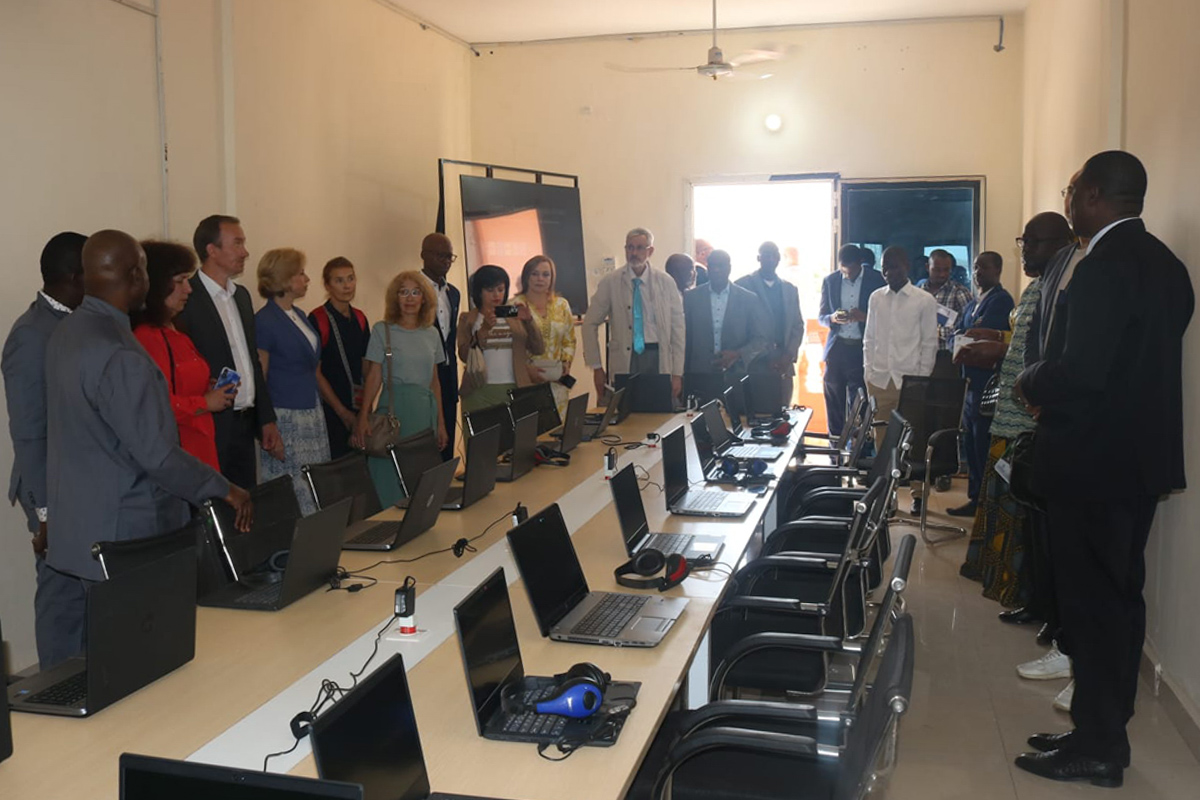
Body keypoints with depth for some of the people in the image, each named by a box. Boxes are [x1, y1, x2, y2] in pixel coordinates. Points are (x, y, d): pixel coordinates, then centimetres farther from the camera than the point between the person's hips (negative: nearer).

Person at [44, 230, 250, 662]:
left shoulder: (65, 332, 4)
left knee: (73, 651, 18)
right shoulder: (120, 356, -24)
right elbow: (157, 454, -23)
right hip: (120, 537, -9)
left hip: (73, 529, 9)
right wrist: (224, 491, -12)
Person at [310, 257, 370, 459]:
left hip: (359, 408, 6)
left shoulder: (360, 319, 9)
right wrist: (342, 411, -10)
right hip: (331, 410, -5)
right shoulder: (318, 319, -8)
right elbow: (315, 372, -10)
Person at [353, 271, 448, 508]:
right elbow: (374, 377, -3)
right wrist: (363, 417, -12)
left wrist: (441, 422, 11)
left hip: (426, 410, 4)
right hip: (394, 409, -4)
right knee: (391, 480, -3)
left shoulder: (432, 333, 11)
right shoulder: (382, 330, 0)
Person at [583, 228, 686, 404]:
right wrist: (596, 368, 1)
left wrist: (677, 373, 1)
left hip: (658, 356, 1)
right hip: (624, 358, -1)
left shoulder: (665, 282, 4)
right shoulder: (610, 282, 1)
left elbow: (677, 328, 5)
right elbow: (590, 324, 5)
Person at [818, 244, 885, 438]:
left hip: (862, 349, -3)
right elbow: (821, 316, 11)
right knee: (834, 403, 5)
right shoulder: (830, 281, 8)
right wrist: (833, 318, -12)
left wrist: (864, 317, -18)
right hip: (836, 348, 3)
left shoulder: (876, 280, -1)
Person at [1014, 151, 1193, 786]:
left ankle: (1096, 748, 12)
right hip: (1140, 460, 10)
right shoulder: (1164, 264, 11)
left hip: (1091, 465, -10)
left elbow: (1080, 371, -26)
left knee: (1091, 603, 0)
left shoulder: (1104, 265, -19)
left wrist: (1030, 384, -7)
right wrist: (1050, 385, 14)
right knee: (1118, 598, 16)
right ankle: (1105, 732, 28)